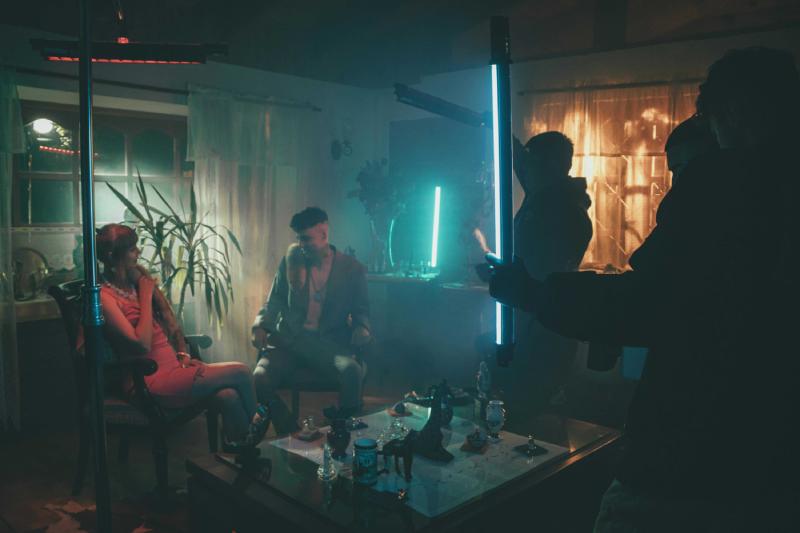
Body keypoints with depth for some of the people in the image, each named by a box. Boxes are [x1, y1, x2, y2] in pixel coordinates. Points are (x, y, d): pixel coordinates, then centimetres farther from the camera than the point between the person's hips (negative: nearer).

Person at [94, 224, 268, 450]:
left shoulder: (136, 282, 12)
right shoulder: (105, 297, -13)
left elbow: (169, 322, 17)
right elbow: (142, 344, -20)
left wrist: (183, 355, 3)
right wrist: (146, 297, -13)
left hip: (173, 366, 7)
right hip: (153, 380, -7)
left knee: (228, 395, -19)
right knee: (241, 372, -13)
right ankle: (255, 421, 13)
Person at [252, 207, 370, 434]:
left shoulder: (352, 268, 4)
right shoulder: (292, 257, 9)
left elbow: (361, 309, 12)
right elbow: (275, 300, 14)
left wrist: (361, 327, -11)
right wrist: (260, 324, -4)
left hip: (328, 343, -2)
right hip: (288, 339, 2)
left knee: (352, 372, -34)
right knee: (260, 378, -28)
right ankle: (291, 432, -3)